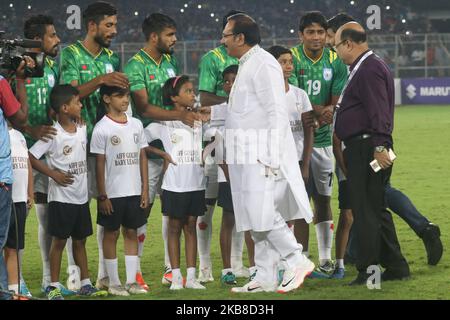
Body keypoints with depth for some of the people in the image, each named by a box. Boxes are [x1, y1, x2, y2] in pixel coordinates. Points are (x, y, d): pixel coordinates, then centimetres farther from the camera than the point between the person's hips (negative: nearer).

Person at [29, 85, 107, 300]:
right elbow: (31, 157, -17)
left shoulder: (82, 130, 6)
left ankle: (85, 284, 19)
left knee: (80, 241, 13)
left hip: (81, 197, 6)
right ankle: (53, 287, 4)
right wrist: (54, 174, -16)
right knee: (59, 241, -2)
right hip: (61, 198, -6)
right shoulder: (53, 134, -14)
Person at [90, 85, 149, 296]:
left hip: (134, 191, 4)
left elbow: (142, 157, 10)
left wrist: (145, 189, 5)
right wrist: (102, 195, -9)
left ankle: (131, 281, 12)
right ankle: (113, 282, 10)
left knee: (131, 232, 8)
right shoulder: (102, 129, -7)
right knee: (111, 233, 4)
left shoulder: (136, 125, 7)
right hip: (113, 192, -4)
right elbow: (100, 163, -7)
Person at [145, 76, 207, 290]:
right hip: (174, 184, -3)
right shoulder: (164, 122, -3)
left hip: (196, 183, 3)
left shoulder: (199, 119, 8)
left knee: (191, 226, 7)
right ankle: (176, 276, 7)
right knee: (174, 227, 4)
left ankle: (191, 276, 8)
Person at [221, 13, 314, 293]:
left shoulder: (263, 65, -13)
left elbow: (277, 113, -18)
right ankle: (265, 278, 12)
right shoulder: (248, 65, 18)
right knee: (257, 218, 9)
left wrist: (271, 158, -22)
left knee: (262, 214, -13)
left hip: (263, 155, -10)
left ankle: (297, 262, -3)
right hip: (249, 155, 10)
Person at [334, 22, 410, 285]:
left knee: (366, 211, -6)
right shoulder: (367, 67, 18)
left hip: (366, 150, -11)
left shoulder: (369, 69, -15)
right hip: (363, 149, 11)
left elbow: (378, 111, -21)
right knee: (377, 210, 14)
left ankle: (369, 271, -3)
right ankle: (395, 266, 18)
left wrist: (379, 147, -24)